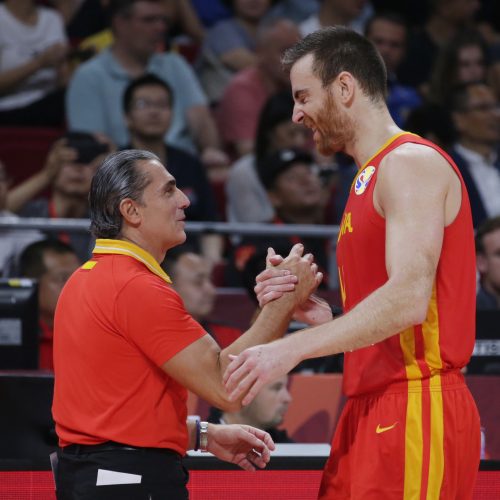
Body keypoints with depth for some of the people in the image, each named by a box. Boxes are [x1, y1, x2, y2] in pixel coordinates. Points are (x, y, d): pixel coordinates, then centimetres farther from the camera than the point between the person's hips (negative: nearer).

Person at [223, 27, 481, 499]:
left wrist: (292, 348, -22)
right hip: (371, 407, 9)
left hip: (415, 409, -9)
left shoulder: (411, 163, -9)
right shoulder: (369, 179, 21)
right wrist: (310, 310, 6)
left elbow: (408, 299, -21)